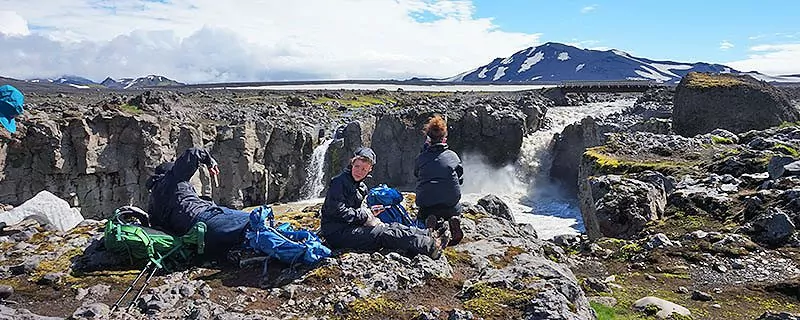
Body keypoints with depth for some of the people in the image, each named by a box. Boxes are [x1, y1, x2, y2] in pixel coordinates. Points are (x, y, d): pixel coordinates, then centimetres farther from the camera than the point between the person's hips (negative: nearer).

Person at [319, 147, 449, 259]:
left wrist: (369, 212, 0)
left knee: (392, 226, -6)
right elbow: (336, 210, -20)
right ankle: (430, 247, -26)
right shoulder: (339, 182, -11)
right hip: (337, 232, -9)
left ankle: (431, 235, -12)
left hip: (352, 227, 9)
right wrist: (365, 217, -16)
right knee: (382, 232, -21)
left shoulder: (361, 187, 17)